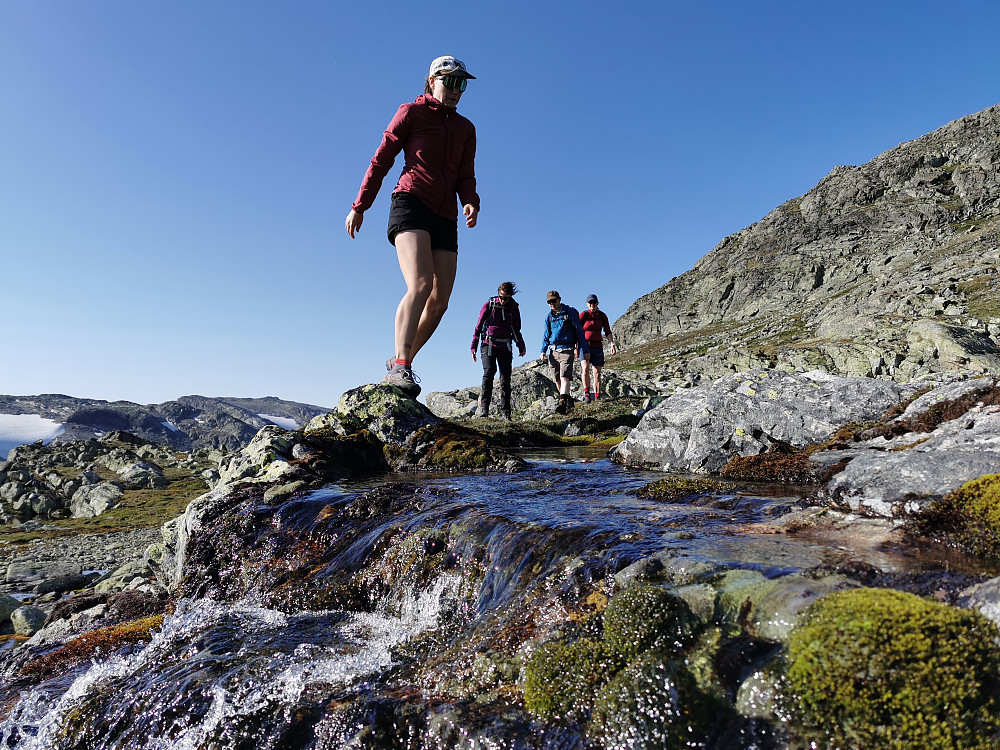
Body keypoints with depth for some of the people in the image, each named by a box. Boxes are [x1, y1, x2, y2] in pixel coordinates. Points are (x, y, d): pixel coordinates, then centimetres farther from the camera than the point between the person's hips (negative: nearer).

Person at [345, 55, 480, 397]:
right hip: (411, 203, -5)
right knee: (420, 284, -27)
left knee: (440, 300, -5)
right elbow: (381, 160, 8)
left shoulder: (466, 129, 23)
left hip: (445, 217, 5)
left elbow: (466, 177, 15)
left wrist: (471, 202, -8)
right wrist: (359, 206, 4)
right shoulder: (411, 113, 9)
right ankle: (400, 367, -31)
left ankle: (400, 361, 8)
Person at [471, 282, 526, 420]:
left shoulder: (513, 308, 4)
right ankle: (484, 407, -24)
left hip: (505, 347, 3)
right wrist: (474, 347, -2)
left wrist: (521, 346, 5)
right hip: (489, 345, -3)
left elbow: (516, 330, 16)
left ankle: (505, 410, 6)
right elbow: (478, 327, 1)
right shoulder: (489, 305, -4)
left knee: (506, 378, 0)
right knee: (489, 372, -22)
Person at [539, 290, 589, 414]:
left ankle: (563, 403, -31)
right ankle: (569, 401, 24)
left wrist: (585, 350, -2)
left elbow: (579, 331, 0)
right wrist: (543, 350, 3)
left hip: (566, 349, -5)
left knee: (565, 377, -19)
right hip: (553, 350, 5)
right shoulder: (549, 316, 11)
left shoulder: (570, 312, -2)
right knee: (558, 380, 8)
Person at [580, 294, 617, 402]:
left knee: (597, 373, 1)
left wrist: (612, 344, -2)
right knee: (586, 368, -23)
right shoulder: (583, 315, -3)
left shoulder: (602, 316, 5)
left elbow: (608, 332, 10)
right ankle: (587, 394, -18)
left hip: (598, 347, 3)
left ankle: (597, 398, 5)